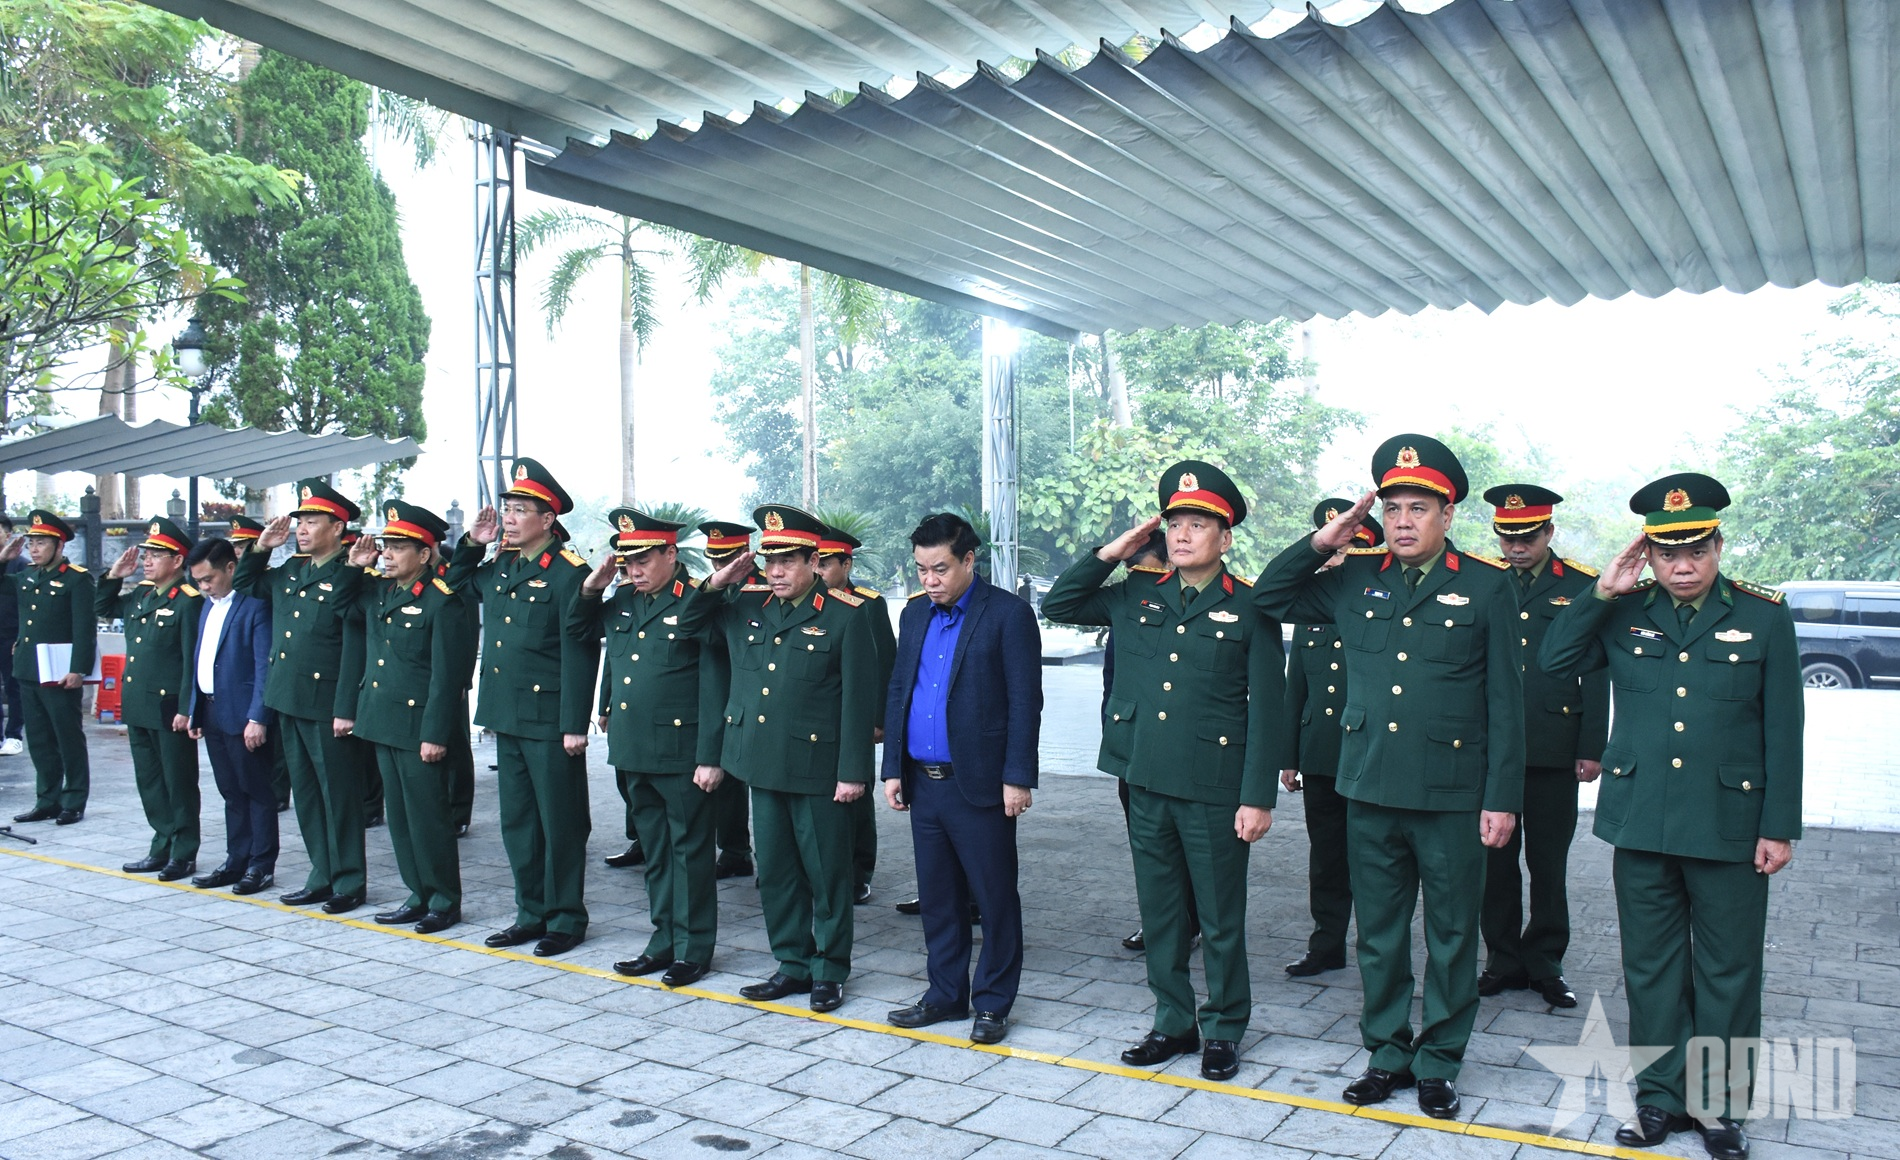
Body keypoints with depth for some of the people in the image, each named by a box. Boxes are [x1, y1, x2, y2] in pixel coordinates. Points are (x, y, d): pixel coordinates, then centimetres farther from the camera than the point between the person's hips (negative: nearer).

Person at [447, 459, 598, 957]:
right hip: (507, 717, 8)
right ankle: (532, 913, 27)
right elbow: (455, 584, 31)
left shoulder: (568, 573, -13)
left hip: (549, 722, -8)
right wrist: (473, 543, 12)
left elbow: (579, 654, -16)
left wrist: (575, 724, -19)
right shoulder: (498, 568, 10)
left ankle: (566, 919, 15)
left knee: (560, 823, 4)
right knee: (517, 821, 14)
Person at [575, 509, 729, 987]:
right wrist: (591, 587, 7)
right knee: (654, 850, 16)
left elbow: (714, 687, -14)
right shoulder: (621, 602, 9)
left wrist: (710, 757, -17)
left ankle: (693, 949, 14)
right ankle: (665, 941, 27)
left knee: (689, 849, 4)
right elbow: (580, 629, 27)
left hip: (680, 753, -7)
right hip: (632, 751, 7)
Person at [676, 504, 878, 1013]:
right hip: (763, 764, 6)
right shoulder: (745, 605, 7)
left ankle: (830, 971, 21)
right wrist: (717, 583, 1)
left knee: (827, 873, 6)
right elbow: (688, 623, 19)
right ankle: (792, 964, 28)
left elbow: (859, 700, -11)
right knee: (775, 871, 14)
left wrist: (852, 772, -14)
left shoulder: (845, 615, -9)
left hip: (817, 770, -5)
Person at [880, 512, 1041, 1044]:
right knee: (937, 896, 15)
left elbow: (1025, 701, -11)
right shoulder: (915, 614, 12)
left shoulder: (1008, 613, -8)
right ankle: (946, 993, 29)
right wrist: (893, 769, 8)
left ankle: (993, 1002, 18)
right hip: (922, 782, 6)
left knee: (994, 896, 5)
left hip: (979, 783, -6)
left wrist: (1017, 777, -14)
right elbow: (897, 692, 14)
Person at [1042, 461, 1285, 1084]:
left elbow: (1266, 708, -7)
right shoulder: (1135, 596, 7)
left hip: (1214, 790, -4)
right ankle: (1174, 1024, 29)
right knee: (1158, 912, 14)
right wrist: (1109, 554, 2)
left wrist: (1257, 797, -11)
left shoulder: (1249, 608, -5)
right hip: (1146, 782, 4)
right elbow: (1056, 605, 13)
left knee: (1220, 919, 8)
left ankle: (1224, 1031, 25)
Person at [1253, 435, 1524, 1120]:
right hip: (1370, 789, 3)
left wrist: (1502, 798, -7)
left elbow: (1505, 703, -3)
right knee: (1379, 935, 13)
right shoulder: (1354, 580, 5)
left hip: (1452, 797, -3)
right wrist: (1321, 544, -1)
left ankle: (1438, 1064, 26)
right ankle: (1387, 1055, 29)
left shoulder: (1486, 588, -3)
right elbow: (1269, 598, 12)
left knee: (1451, 937, 10)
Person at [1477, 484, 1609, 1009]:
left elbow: (1596, 675, 2)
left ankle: (1545, 963, 21)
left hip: (1553, 750, -1)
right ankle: (1503, 960, 20)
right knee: (1495, 860, 8)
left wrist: (1592, 748, -3)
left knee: (1548, 863, 8)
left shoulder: (1581, 586, 3)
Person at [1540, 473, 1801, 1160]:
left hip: (1730, 828, -2)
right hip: (1641, 822, 2)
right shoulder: (1624, 613, 3)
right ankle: (1661, 1097, 25)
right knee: (1651, 968, 11)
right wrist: (1602, 594, -11)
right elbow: (1553, 661, -4)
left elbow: (1783, 731, -1)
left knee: (1727, 974, 10)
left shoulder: (1764, 616, -2)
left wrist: (1779, 826, -4)